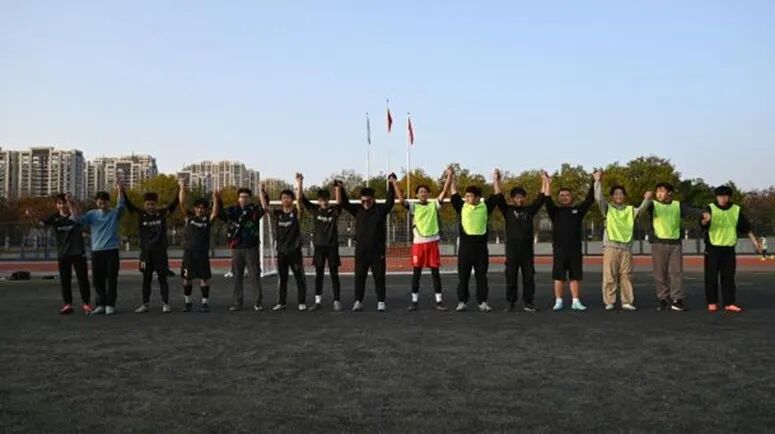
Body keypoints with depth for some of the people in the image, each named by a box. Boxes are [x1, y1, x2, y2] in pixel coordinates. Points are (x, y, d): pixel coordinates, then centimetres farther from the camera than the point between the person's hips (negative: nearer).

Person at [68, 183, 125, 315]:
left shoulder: (114, 213, 0)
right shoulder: (92, 214, 6)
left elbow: (121, 206, -18)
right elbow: (79, 219, -7)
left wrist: (120, 191, -35)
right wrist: (72, 207, -24)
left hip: (112, 250, -3)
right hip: (96, 251, 3)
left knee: (111, 279, 0)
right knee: (97, 279, 7)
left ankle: (110, 305, 6)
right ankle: (101, 304, 17)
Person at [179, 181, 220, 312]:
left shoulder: (208, 219, 4)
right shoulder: (188, 217, 6)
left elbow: (215, 212, -14)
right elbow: (183, 203, -4)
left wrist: (216, 199, -27)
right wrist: (182, 189, -13)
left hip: (203, 253, -1)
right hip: (188, 252, 1)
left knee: (204, 278, -2)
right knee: (187, 278, 7)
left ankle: (205, 303, 6)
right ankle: (187, 302, 20)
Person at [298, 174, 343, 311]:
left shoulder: (334, 210, 0)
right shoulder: (314, 209, 3)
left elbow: (339, 202, -19)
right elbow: (301, 198, -3)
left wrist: (338, 189, -34)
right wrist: (300, 183, -15)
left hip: (332, 246, -2)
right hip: (319, 245, 2)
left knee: (334, 274, 1)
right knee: (319, 274, 7)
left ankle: (337, 302, 4)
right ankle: (318, 301, 13)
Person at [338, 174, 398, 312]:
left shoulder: (381, 209, -1)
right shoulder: (358, 209, 5)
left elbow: (390, 201, -15)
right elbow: (344, 203, 0)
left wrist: (391, 184, -21)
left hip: (377, 250, -2)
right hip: (361, 250, 2)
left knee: (379, 277, 2)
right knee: (359, 277, 5)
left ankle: (381, 302, 9)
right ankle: (358, 301, 12)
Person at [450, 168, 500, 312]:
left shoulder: (485, 206, 4)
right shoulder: (461, 206, 4)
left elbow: (497, 195, 6)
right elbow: (454, 193, 6)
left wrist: (496, 179, 0)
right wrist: (452, 178, 2)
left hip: (481, 246, 0)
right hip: (465, 246, 0)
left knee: (482, 276, 6)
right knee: (463, 276, 5)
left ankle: (482, 302, 13)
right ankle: (462, 302, 13)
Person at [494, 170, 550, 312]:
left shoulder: (529, 210, 12)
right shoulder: (508, 210, 7)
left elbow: (541, 198, 8)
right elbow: (499, 198, -3)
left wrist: (544, 181, 4)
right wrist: (497, 181, -10)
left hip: (527, 248, 2)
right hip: (512, 248, -2)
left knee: (529, 276, 3)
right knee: (511, 276, 1)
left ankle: (528, 303, 9)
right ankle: (511, 303, 7)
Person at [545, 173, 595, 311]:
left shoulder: (578, 210, 10)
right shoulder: (555, 211, 6)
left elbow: (589, 200, 2)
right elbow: (548, 202, -10)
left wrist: (594, 183, -5)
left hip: (576, 249, 2)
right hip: (560, 249, -1)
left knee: (576, 276, 5)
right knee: (559, 276, 1)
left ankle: (576, 301, 10)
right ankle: (558, 301, 7)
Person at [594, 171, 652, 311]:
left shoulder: (630, 210, 16)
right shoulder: (607, 208, 8)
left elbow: (641, 209, -2)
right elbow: (599, 198, -7)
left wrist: (647, 199, -22)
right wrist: (598, 181, -19)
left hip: (626, 247, 3)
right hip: (611, 246, -2)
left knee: (626, 276, 4)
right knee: (609, 276, -2)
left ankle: (627, 302, 10)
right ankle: (609, 302, 3)